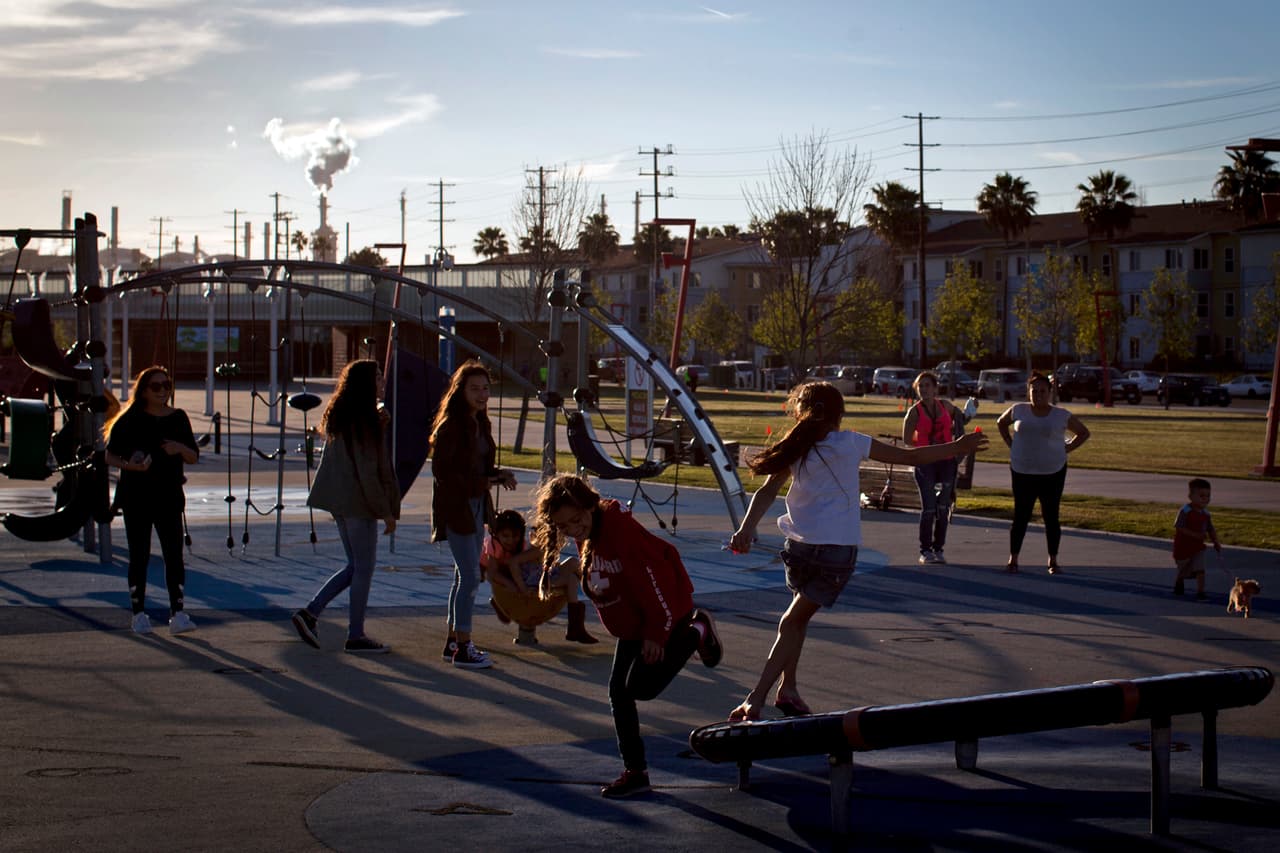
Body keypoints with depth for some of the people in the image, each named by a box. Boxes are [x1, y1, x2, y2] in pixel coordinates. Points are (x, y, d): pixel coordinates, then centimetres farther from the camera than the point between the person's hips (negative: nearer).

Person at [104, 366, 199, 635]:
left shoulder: (178, 418, 8)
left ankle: (177, 614, -7)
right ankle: (139, 614, 12)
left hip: (169, 498, 2)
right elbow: (110, 455, 1)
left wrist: (180, 448, -13)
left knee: (174, 555, -6)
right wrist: (129, 465, -19)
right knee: (139, 557, 3)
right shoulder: (130, 420, 0)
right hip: (136, 498, -2)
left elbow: (194, 458, 9)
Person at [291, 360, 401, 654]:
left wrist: (379, 426, 10)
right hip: (358, 502, -9)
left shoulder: (339, 417, 11)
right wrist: (386, 511, -14)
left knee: (355, 566, 16)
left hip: (339, 500, 9)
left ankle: (310, 612, 9)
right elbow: (367, 471, -19)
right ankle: (356, 636, 7)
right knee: (364, 568, 1)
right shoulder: (364, 420, -16)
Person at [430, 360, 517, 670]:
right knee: (470, 575, -10)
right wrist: (481, 484, -19)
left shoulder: (480, 424, 12)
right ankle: (462, 648, -5)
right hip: (455, 507, -9)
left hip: (476, 506, 9)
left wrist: (499, 475, 0)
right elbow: (441, 471, -18)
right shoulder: (450, 426, -14)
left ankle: (454, 641, 22)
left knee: (465, 575, 13)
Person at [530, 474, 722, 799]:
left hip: (668, 615, -9)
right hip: (631, 625, 9)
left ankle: (697, 632, 11)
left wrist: (656, 633, -21)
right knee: (618, 692, 4)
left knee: (640, 687, -8)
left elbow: (652, 580, -26)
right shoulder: (586, 537, -2)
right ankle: (635, 771, 12)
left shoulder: (621, 528, -29)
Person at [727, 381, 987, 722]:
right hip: (839, 550, -2)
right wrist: (958, 447, 17)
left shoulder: (796, 450, 6)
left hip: (799, 546, 2)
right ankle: (757, 697, -7)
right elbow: (911, 456, 7)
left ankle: (788, 688, 17)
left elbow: (767, 491, -6)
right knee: (793, 622, 1)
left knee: (798, 618, 23)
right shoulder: (852, 443, 1)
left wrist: (746, 529, -14)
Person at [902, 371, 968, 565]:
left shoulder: (945, 405, 5)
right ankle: (925, 551, 1)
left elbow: (957, 414, 29)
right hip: (925, 463, -3)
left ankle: (938, 549, 13)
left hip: (946, 462, 3)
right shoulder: (914, 412, -5)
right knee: (929, 508, -8)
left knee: (943, 508, 4)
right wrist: (927, 447, 1)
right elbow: (907, 440, 0)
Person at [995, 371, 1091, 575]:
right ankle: (1013, 560, 9)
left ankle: (1053, 561, 14)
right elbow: (1001, 423, 20)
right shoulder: (1018, 410, 2)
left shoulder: (1061, 415, 0)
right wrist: (1011, 445, 8)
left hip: (1053, 473, 0)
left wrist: (1066, 449, 0)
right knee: (1021, 517, 1)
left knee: (1051, 517, 4)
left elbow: (1084, 432, 12)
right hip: (1022, 472, 0)